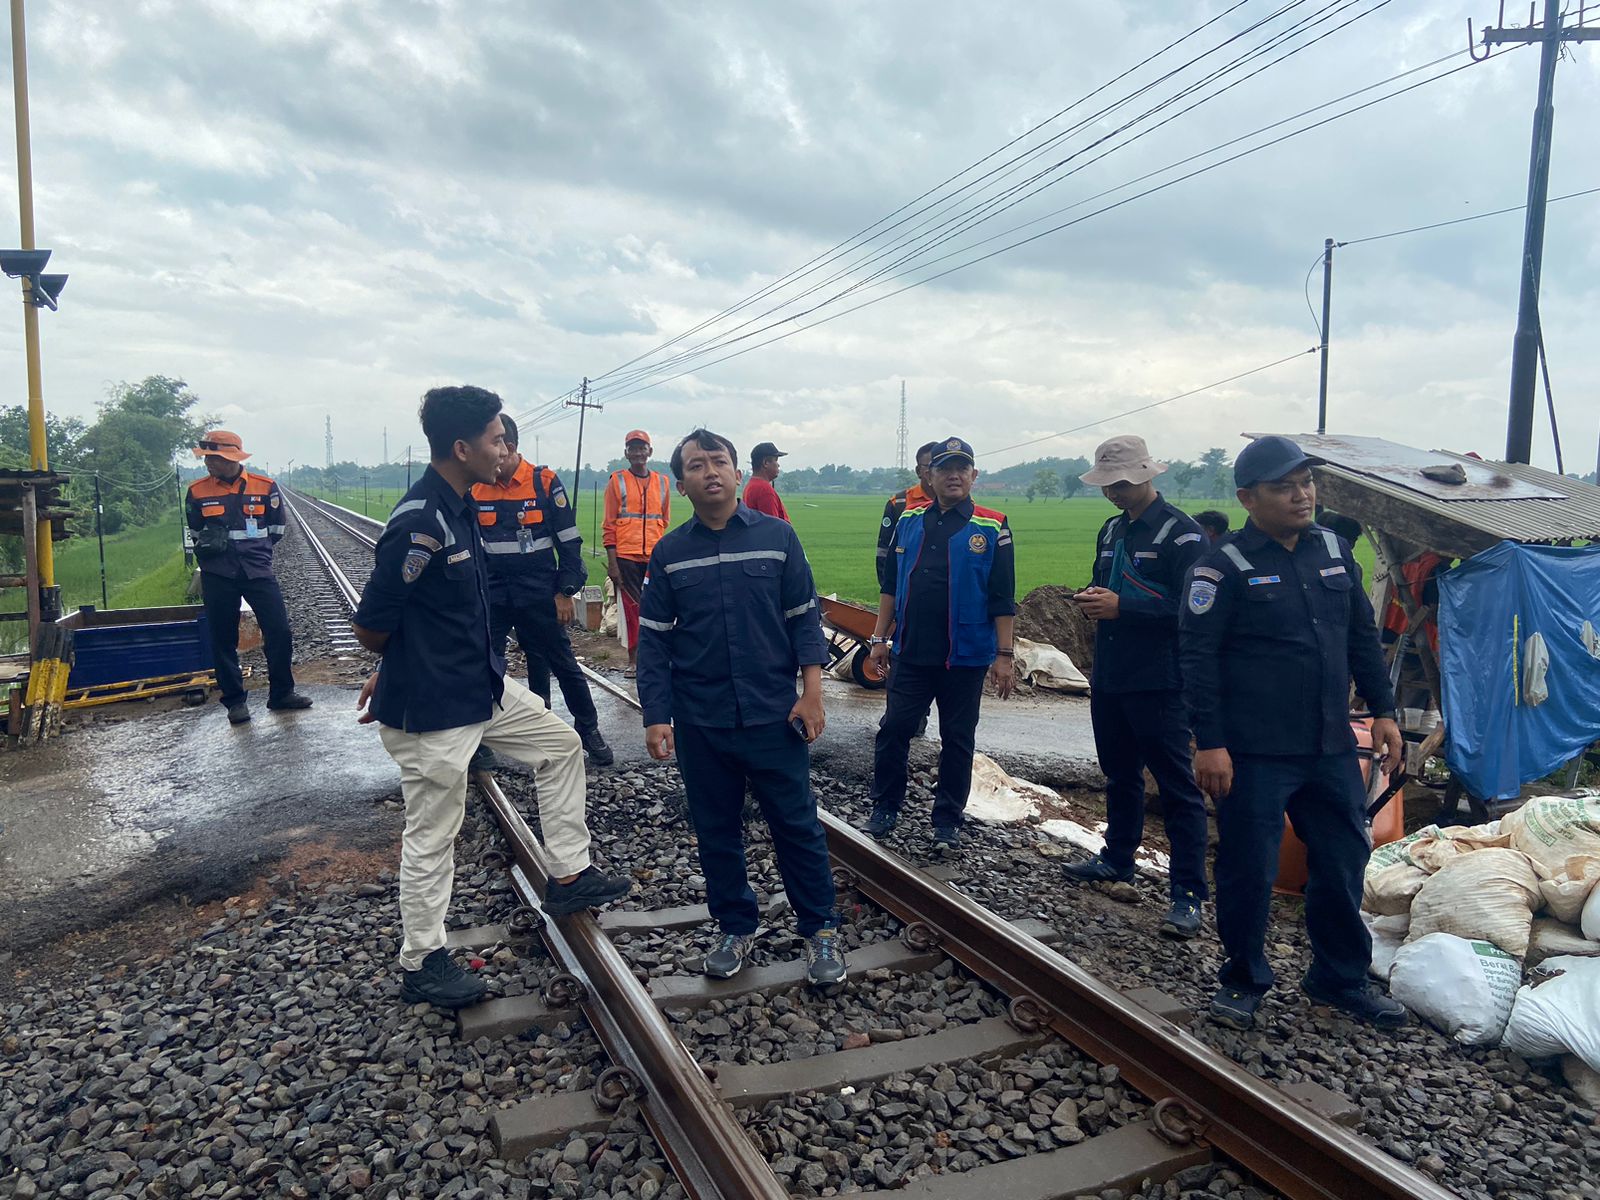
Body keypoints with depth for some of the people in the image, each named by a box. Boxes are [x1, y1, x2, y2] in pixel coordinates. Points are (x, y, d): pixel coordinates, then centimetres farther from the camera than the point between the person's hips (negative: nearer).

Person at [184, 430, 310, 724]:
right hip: (217, 578, 1)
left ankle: (281, 694, 13)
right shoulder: (197, 491, 1)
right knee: (224, 641, 5)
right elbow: (197, 534, 15)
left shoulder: (265, 487, -2)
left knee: (279, 632, -2)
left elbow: (276, 530, 7)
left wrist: (253, 550, 1)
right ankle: (234, 700, 16)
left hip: (258, 572, 0)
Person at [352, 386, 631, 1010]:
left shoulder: (459, 507, 5)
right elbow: (371, 627, -22)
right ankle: (421, 964, 25)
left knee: (561, 745, 17)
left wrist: (392, 670, 14)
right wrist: (393, 670, -1)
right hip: (430, 707, -9)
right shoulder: (419, 524, -26)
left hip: (483, 683, 9)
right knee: (431, 835, 6)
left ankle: (568, 875, 27)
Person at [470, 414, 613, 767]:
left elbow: (569, 542, -3)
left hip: (539, 593, -2)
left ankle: (589, 729, 21)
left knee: (562, 662, 5)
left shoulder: (545, 482, -8)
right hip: (491, 595, 3)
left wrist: (565, 592, -6)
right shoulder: (474, 488, 1)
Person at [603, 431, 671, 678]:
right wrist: (611, 562, -6)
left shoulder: (661, 481, 11)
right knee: (631, 608, 1)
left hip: (655, 558, 3)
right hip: (625, 557, -2)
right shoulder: (617, 481, 2)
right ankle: (634, 659, 9)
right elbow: (609, 525, 0)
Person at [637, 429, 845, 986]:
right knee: (715, 830, 12)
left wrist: (811, 693, -6)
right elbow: (654, 640, 3)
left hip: (775, 713, -1)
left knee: (797, 824, 5)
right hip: (700, 723, 2)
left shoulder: (777, 536, -1)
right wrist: (656, 716, -2)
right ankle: (737, 927, 30)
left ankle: (820, 930, 22)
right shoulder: (669, 553, 2)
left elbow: (804, 618, 1)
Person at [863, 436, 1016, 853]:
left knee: (957, 740, 8)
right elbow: (890, 584, 11)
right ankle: (885, 808, 22)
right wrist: (880, 637, 8)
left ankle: (948, 822, 21)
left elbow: (1002, 599, -4)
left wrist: (1003, 655, -8)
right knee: (893, 729, 5)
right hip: (910, 652, 3)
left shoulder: (992, 528, -3)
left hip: (965, 657, -2)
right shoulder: (908, 520, 6)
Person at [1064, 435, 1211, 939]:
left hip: (1158, 683, -8)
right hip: (1109, 677, 8)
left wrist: (1122, 606, -22)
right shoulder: (1111, 531, 14)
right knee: (1120, 773, 21)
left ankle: (1188, 893, 2)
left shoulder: (1179, 532, -11)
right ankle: (1118, 857, 37)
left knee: (1176, 786, -3)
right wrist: (1093, 601, 1)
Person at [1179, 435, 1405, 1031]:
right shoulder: (1225, 566, -9)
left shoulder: (1334, 550, 9)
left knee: (1343, 862, 14)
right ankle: (1243, 980, 23)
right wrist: (1209, 742, -16)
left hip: (1331, 748, 6)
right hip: (1255, 755, -6)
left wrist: (1383, 711, 13)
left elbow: (1362, 636, 17)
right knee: (1249, 870, 3)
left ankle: (1341, 977, 34)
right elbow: (1198, 656, -12)